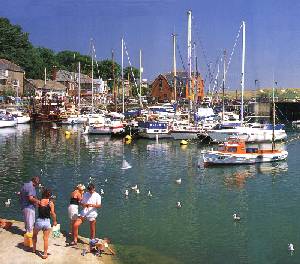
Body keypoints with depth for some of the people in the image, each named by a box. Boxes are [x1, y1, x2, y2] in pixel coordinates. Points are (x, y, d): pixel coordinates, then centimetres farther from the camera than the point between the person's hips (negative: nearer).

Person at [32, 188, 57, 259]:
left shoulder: (39, 201, -5)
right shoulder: (51, 202, -7)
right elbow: (53, 213, -11)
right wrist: (54, 221, 1)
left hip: (39, 221, 1)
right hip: (47, 222, -1)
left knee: (34, 234, 27)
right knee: (46, 239, 8)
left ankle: (34, 249, 39)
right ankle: (45, 254, 10)